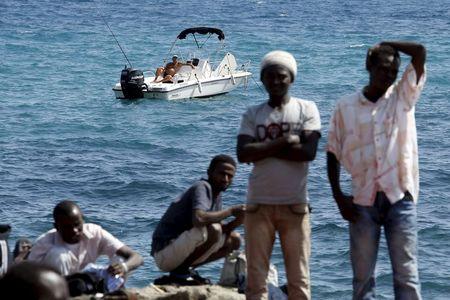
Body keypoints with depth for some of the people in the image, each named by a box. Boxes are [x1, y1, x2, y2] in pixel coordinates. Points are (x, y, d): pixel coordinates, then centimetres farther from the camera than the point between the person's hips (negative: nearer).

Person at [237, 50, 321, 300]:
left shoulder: (306, 109, 4)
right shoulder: (252, 114, 7)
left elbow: (308, 152, -11)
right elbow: (243, 154, -8)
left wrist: (264, 148, -8)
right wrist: (285, 142, -11)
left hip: (295, 204, -1)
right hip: (259, 204, 1)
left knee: (298, 278, 1)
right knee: (255, 277, 1)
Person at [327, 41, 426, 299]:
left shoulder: (403, 97, 5)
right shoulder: (346, 107, 4)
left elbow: (420, 52, -6)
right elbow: (333, 153, 7)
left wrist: (385, 44, 4)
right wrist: (339, 197, -1)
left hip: (400, 198, 0)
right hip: (363, 202, 1)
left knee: (407, 274, -1)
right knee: (363, 275, 7)